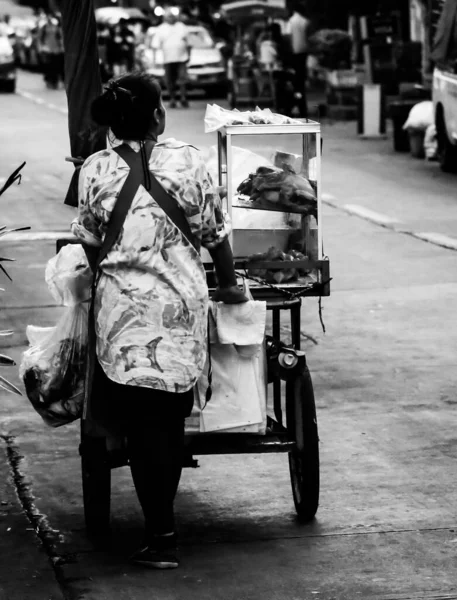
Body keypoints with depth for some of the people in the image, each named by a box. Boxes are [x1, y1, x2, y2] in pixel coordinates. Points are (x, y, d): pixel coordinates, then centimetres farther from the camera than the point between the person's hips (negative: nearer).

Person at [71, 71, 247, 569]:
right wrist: (229, 286, 18)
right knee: (171, 422, 11)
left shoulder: (95, 170, -1)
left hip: (122, 309, 0)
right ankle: (163, 523, 19)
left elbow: (90, 242, 8)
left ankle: (160, 537, 1)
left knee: (144, 426, 3)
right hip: (181, 305, 0)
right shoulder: (185, 162, -3)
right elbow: (215, 233, 4)